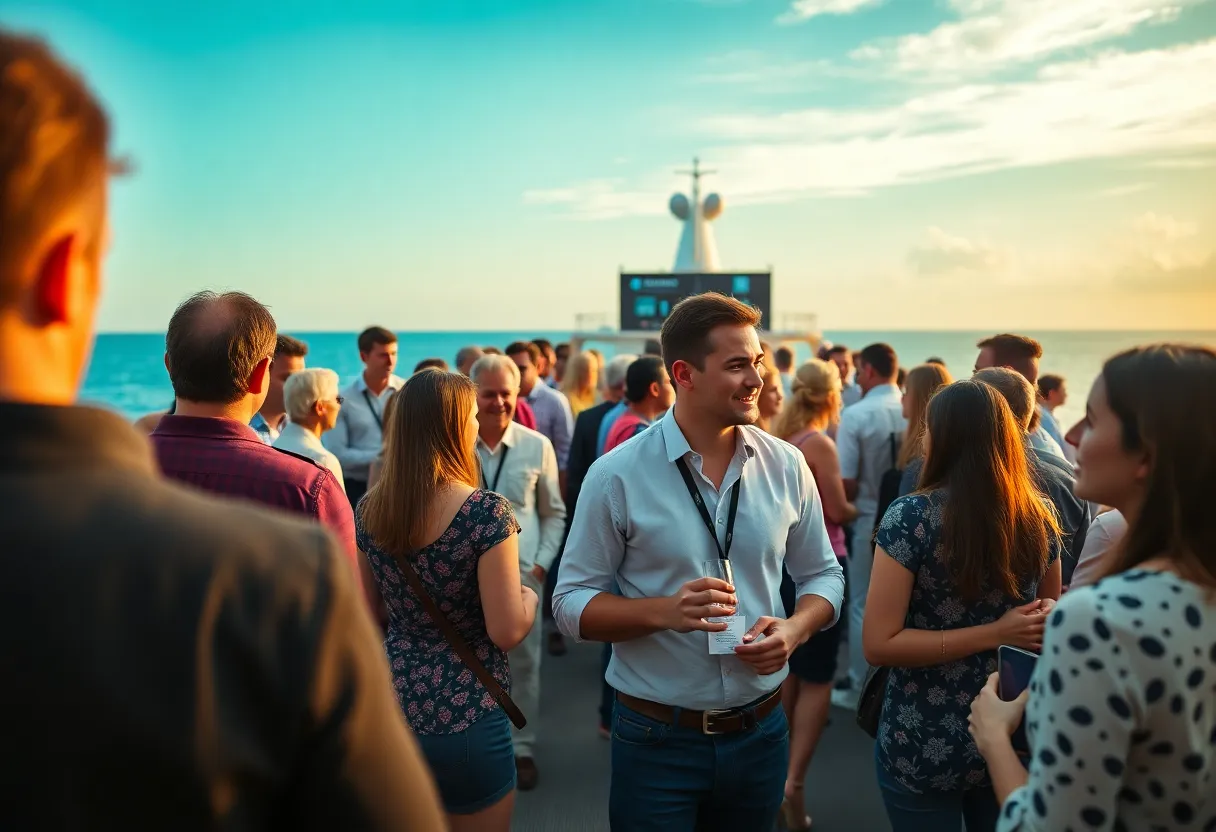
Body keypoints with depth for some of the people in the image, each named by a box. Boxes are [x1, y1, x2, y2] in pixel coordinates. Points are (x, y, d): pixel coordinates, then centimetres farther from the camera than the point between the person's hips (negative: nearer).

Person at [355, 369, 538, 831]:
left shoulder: (370, 508, -3)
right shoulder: (487, 511, -20)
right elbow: (507, 632, -20)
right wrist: (530, 597, 0)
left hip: (392, 704, 6)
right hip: (466, 716, -5)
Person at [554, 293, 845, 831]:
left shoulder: (786, 466, -2)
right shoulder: (617, 475, -13)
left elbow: (823, 575, 7)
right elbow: (571, 604, -9)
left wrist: (795, 629, -14)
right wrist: (663, 611, -26)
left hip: (760, 732, 4)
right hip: (656, 740, -3)